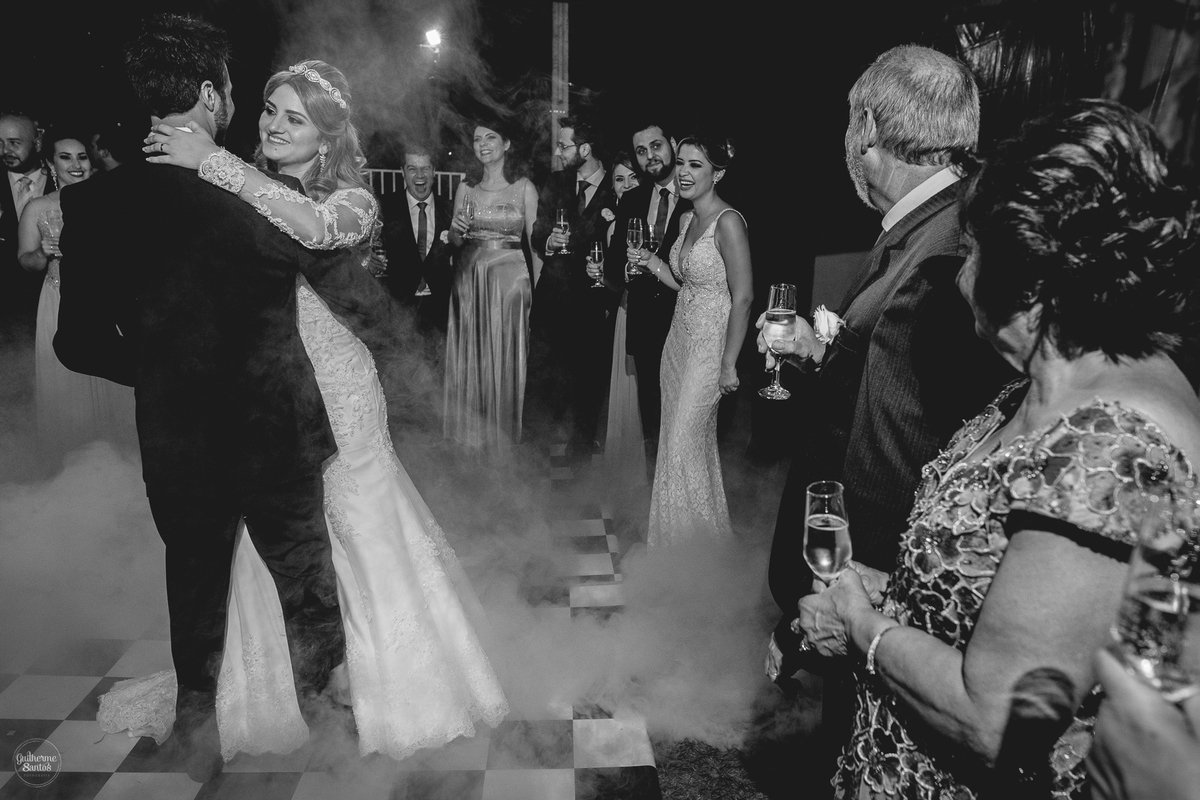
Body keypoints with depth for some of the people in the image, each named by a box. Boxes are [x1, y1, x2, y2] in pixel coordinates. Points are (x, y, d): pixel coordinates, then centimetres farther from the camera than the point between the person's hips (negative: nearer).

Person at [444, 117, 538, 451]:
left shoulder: (524, 188, -2)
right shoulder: (465, 188, 8)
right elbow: (455, 241, 13)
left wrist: (537, 292, -13)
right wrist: (457, 229, -10)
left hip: (509, 278, -3)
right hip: (468, 279, 3)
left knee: (505, 356, 4)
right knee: (470, 355, 9)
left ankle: (504, 432, 20)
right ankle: (471, 430, 24)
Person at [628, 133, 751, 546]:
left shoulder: (727, 222, -16)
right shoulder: (687, 218, 10)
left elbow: (743, 297, -18)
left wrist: (729, 364, -18)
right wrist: (649, 261, 0)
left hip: (709, 345, -8)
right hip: (679, 339, 8)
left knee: (684, 446, -3)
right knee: (681, 441, 14)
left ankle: (705, 542, 17)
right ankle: (676, 539, 29)